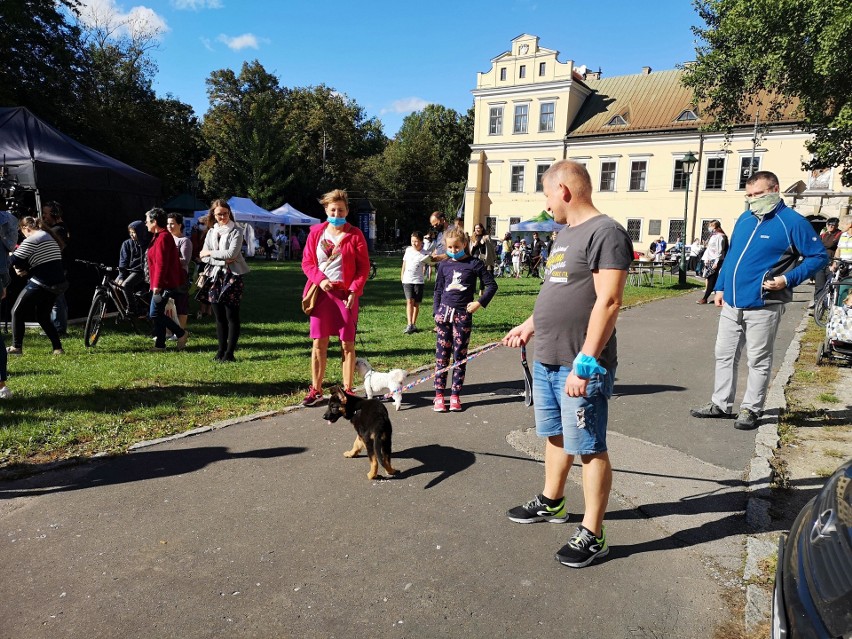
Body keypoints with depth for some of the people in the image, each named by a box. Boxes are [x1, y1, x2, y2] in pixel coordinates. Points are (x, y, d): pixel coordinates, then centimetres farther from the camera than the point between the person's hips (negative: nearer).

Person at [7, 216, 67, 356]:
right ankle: (58, 348, 10)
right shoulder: (50, 237, 19)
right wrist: (27, 271, 8)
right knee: (43, 317, 19)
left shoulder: (31, 240, -10)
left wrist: (20, 268, 9)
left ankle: (16, 347, 9)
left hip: (41, 284, -8)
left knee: (17, 312, 8)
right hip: (57, 284, 9)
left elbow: (15, 260, -13)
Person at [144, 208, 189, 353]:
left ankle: (181, 334, 1)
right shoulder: (159, 236, 18)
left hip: (164, 283, -10)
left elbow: (161, 264, -22)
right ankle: (160, 344, 15)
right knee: (157, 313, 11)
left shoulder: (163, 237, -15)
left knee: (155, 313, -7)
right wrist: (155, 285, 23)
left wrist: (157, 286, -23)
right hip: (163, 283, 10)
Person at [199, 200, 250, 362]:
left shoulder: (236, 231, -2)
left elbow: (231, 253, -15)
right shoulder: (211, 232, 13)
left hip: (232, 276, -5)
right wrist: (223, 260, -11)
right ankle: (221, 351, 16)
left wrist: (210, 253, -5)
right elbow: (204, 257, 3)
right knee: (219, 317, 8)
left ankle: (229, 353, 1)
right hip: (215, 277, 5)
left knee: (232, 316, -3)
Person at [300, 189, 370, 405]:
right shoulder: (316, 232, 6)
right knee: (319, 343, 5)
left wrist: (354, 291, -12)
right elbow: (307, 262, 7)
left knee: (347, 343, 3)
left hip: (346, 294, -2)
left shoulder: (355, 235, -2)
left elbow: (364, 267, -2)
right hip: (321, 293, 2)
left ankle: (347, 390, 14)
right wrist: (320, 280, -10)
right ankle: (316, 390, 16)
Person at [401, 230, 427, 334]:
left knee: (416, 303, 5)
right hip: (407, 280, 1)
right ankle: (409, 325, -18)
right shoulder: (408, 250, 5)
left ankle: (413, 324, 17)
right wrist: (402, 275, 17)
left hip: (418, 281, -1)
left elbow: (425, 268, 3)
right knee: (409, 301, -11)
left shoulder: (424, 254, -5)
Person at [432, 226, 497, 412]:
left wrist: (480, 302, -8)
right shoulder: (444, 265, 7)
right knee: (441, 355, 3)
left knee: (460, 356, 4)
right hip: (444, 312, 2)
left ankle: (455, 395, 11)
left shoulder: (474, 264, -2)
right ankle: (439, 395, 8)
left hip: (463, 314, -2)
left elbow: (491, 285, 1)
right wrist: (436, 313, 8)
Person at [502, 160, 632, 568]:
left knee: (589, 448, 1)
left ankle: (592, 535, 14)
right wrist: (529, 327, 23)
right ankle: (552, 503, 40)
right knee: (555, 435, 22)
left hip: (581, 367, -9)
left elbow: (607, 303, -22)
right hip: (547, 361, 10)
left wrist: (584, 363, -24)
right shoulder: (565, 234, 15)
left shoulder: (605, 233, -15)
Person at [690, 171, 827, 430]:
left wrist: (788, 279, -17)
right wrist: (720, 287, 15)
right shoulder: (744, 219, 10)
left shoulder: (792, 222, -8)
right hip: (731, 304, 6)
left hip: (762, 307, -6)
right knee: (724, 355, 12)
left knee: (758, 360, 5)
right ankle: (721, 404, 23)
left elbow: (819, 256, -6)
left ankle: (750, 409, 17)